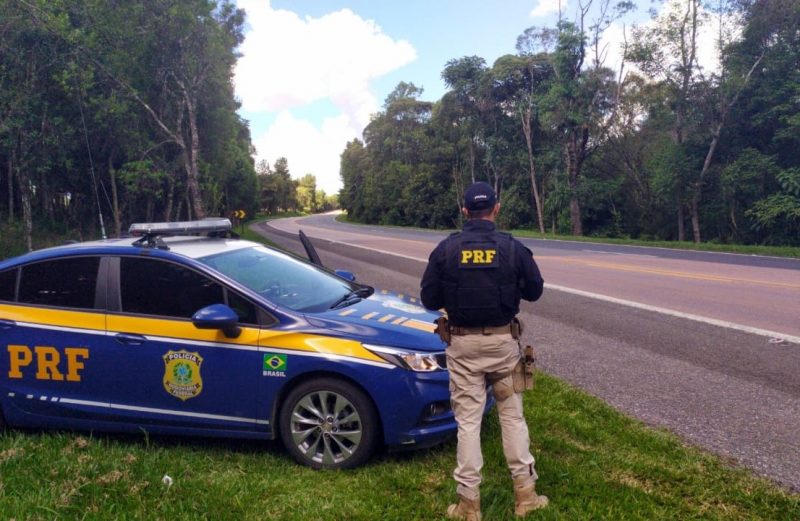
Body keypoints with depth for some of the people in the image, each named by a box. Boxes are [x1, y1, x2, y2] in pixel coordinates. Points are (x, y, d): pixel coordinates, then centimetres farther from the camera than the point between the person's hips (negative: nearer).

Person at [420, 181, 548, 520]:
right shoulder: (513, 248, -7)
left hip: (463, 344, 0)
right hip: (503, 341, 1)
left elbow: (429, 299, -4)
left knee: (468, 421, 6)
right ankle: (525, 493, 22)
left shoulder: (445, 249, -7)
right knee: (512, 415, 15)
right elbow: (534, 291, 4)